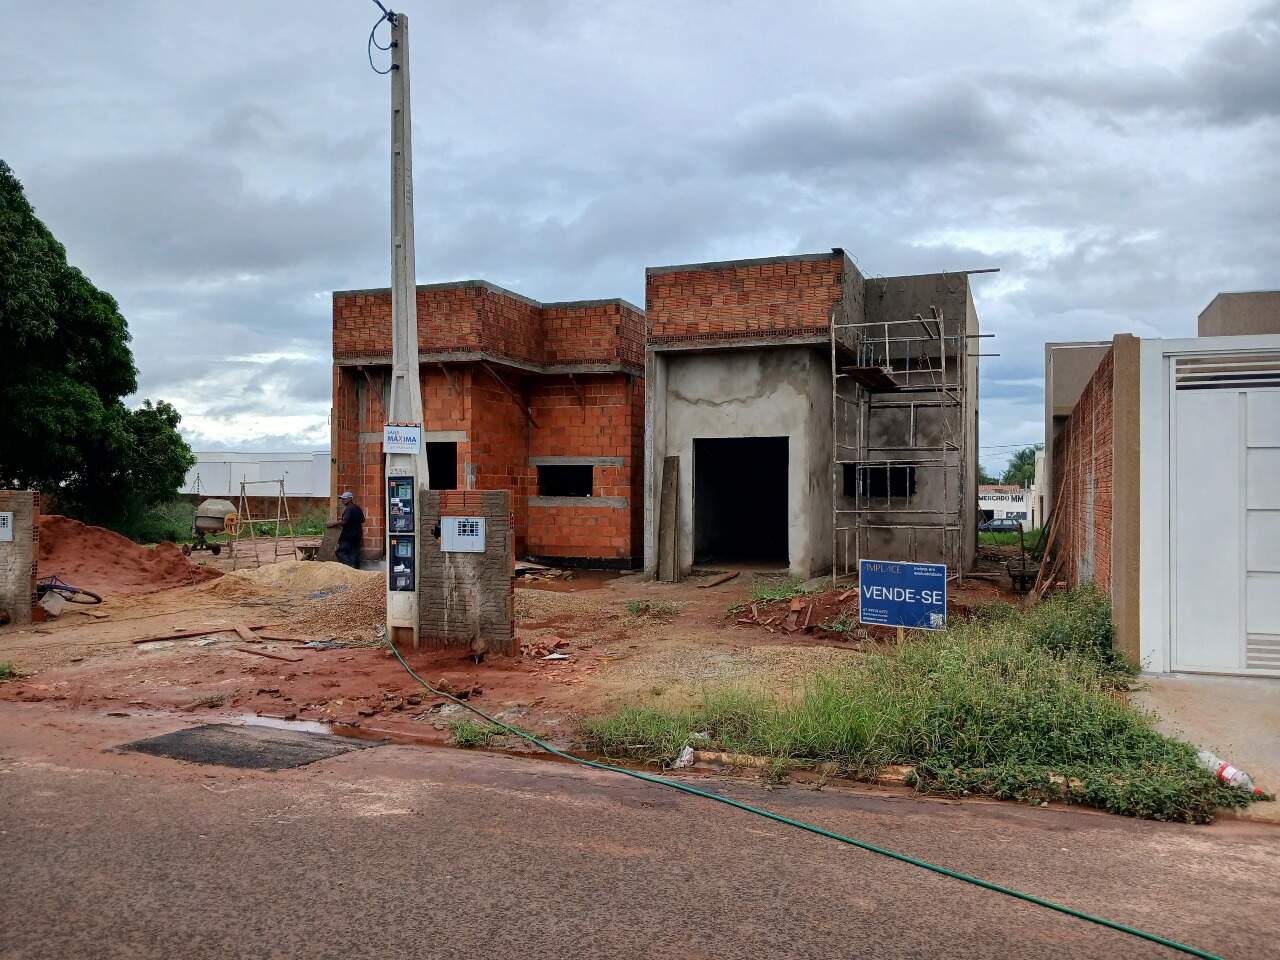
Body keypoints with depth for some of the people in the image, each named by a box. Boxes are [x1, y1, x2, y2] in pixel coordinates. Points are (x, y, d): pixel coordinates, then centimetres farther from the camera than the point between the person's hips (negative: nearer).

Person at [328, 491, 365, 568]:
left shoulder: (348, 509, -15)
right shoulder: (358, 508, 13)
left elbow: (344, 521, -26)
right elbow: (362, 521, 21)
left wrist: (332, 524, -19)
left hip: (348, 535, -9)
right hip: (357, 535, 9)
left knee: (341, 552, -5)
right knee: (354, 553, 10)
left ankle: (350, 565, -19)